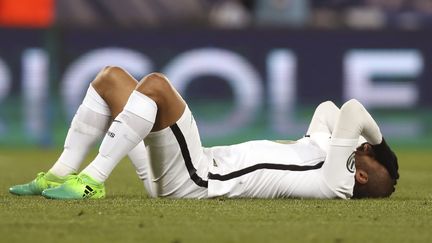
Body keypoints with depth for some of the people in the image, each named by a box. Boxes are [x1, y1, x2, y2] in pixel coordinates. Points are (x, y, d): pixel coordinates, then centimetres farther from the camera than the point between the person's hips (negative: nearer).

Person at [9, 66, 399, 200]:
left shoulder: (335, 182, -13)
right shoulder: (323, 151, 15)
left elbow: (353, 111, -21)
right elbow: (327, 108, 30)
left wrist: (377, 140, -3)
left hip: (193, 180, -10)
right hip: (195, 170, 10)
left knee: (155, 84, -25)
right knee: (111, 77, 9)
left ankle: (91, 182, -22)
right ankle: (58, 178, 2)